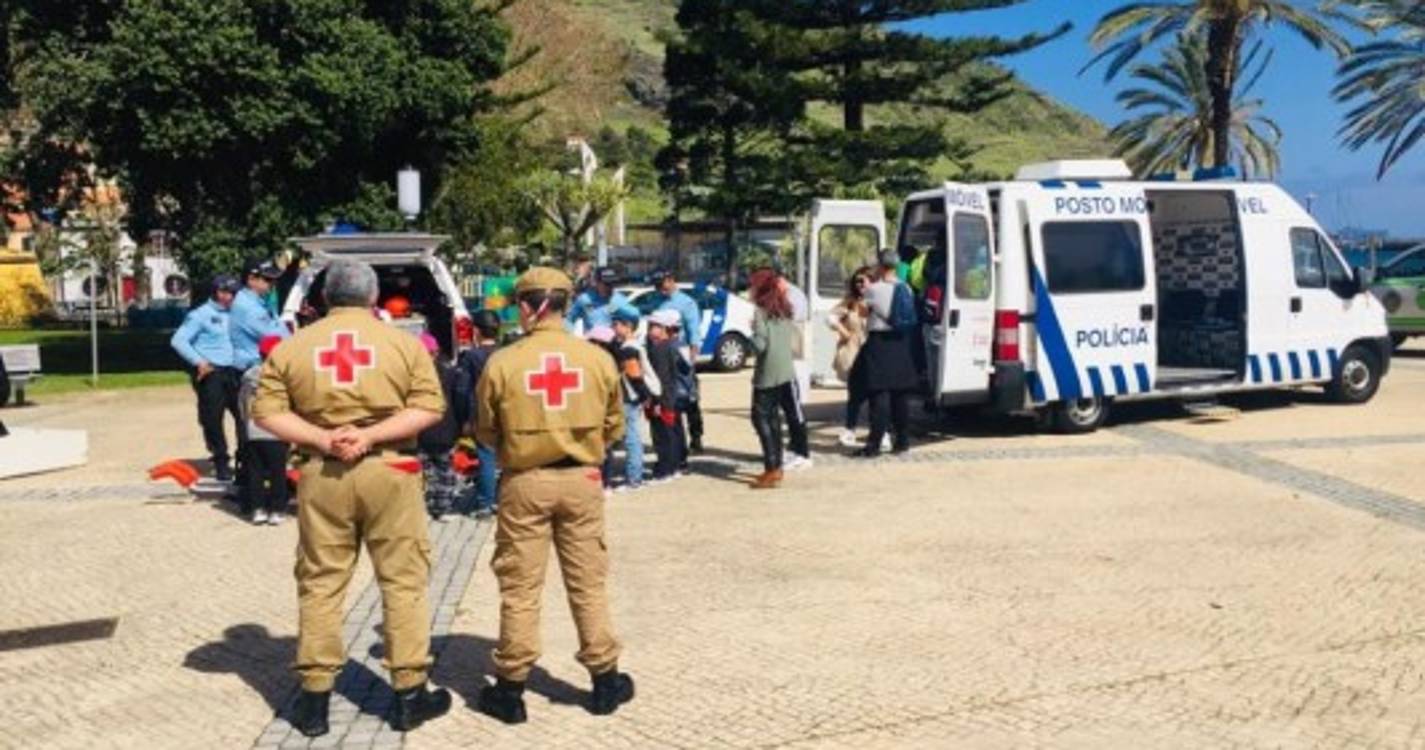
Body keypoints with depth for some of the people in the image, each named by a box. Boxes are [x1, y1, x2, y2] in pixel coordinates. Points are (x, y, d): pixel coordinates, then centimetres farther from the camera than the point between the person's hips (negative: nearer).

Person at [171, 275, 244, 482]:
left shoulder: (234, 314, 13)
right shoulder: (201, 315, -1)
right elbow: (178, 340, -6)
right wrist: (199, 361, -15)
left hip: (233, 372, 5)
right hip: (210, 372, -4)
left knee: (244, 413, -1)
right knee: (213, 420, -1)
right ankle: (221, 463, 8)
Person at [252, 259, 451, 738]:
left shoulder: (292, 346, 6)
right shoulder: (403, 343, 1)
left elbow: (267, 412, 0)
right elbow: (429, 408, -7)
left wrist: (320, 438, -8)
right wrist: (372, 434, -11)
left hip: (320, 474, 2)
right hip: (389, 471, -2)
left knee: (320, 584, 10)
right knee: (403, 581, 7)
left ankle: (314, 699, 16)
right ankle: (408, 694, 12)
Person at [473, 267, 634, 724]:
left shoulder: (502, 363, -9)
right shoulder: (598, 359, -4)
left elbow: (487, 433, 1)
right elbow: (613, 427, 5)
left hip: (524, 482, -1)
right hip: (581, 480, 2)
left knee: (520, 587, 7)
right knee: (588, 583, 12)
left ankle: (510, 689, 15)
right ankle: (605, 679, 20)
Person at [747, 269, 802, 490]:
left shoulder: (761, 313, -12)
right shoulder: (784, 311, 10)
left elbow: (760, 345, -19)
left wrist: (752, 330, -1)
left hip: (767, 375, -8)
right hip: (786, 372, 8)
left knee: (761, 418, -3)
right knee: (773, 417, 15)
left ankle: (771, 470, -8)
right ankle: (776, 467, 19)